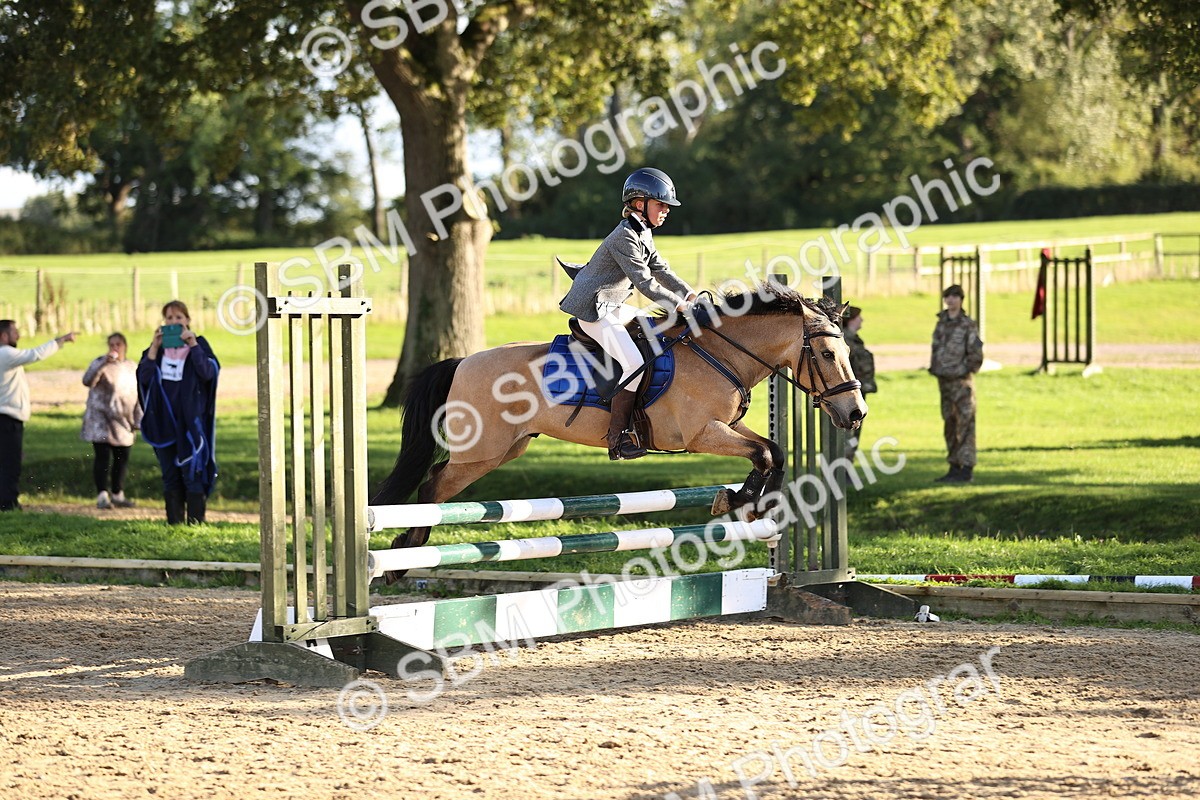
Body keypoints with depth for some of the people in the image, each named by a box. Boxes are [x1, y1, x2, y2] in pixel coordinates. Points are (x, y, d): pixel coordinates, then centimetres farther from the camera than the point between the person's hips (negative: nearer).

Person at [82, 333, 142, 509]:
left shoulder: (132, 367, 12)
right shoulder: (100, 363, -3)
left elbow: (137, 397, 18)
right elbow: (88, 381, -21)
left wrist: (137, 421, 16)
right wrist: (104, 363, -31)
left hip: (123, 420, 5)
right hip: (101, 419, -5)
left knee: (122, 458, 7)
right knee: (103, 456, -10)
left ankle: (118, 494, 17)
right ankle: (102, 495, -12)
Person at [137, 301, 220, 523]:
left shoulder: (199, 345, 2)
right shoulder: (159, 348, 10)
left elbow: (208, 372, -14)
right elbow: (144, 377, -3)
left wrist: (193, 345, -20)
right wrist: (154, 346, -10)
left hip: (190, 419, -4)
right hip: (164, 419, 4)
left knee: (192, 472, -8)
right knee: (170, 475, 5)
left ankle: (196, 522, -6)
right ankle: (174, 524, 8)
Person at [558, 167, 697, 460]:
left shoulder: (643, 234, 14)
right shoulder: (625, 237, -19)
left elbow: (661, 271, 19)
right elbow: (645, 283, -22)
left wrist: (691, 296, 8)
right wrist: (680, 305, -19)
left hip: (611, 307, 11)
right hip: (593, 311, -11)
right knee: (634, 362, -23)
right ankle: (618, 438, -20)